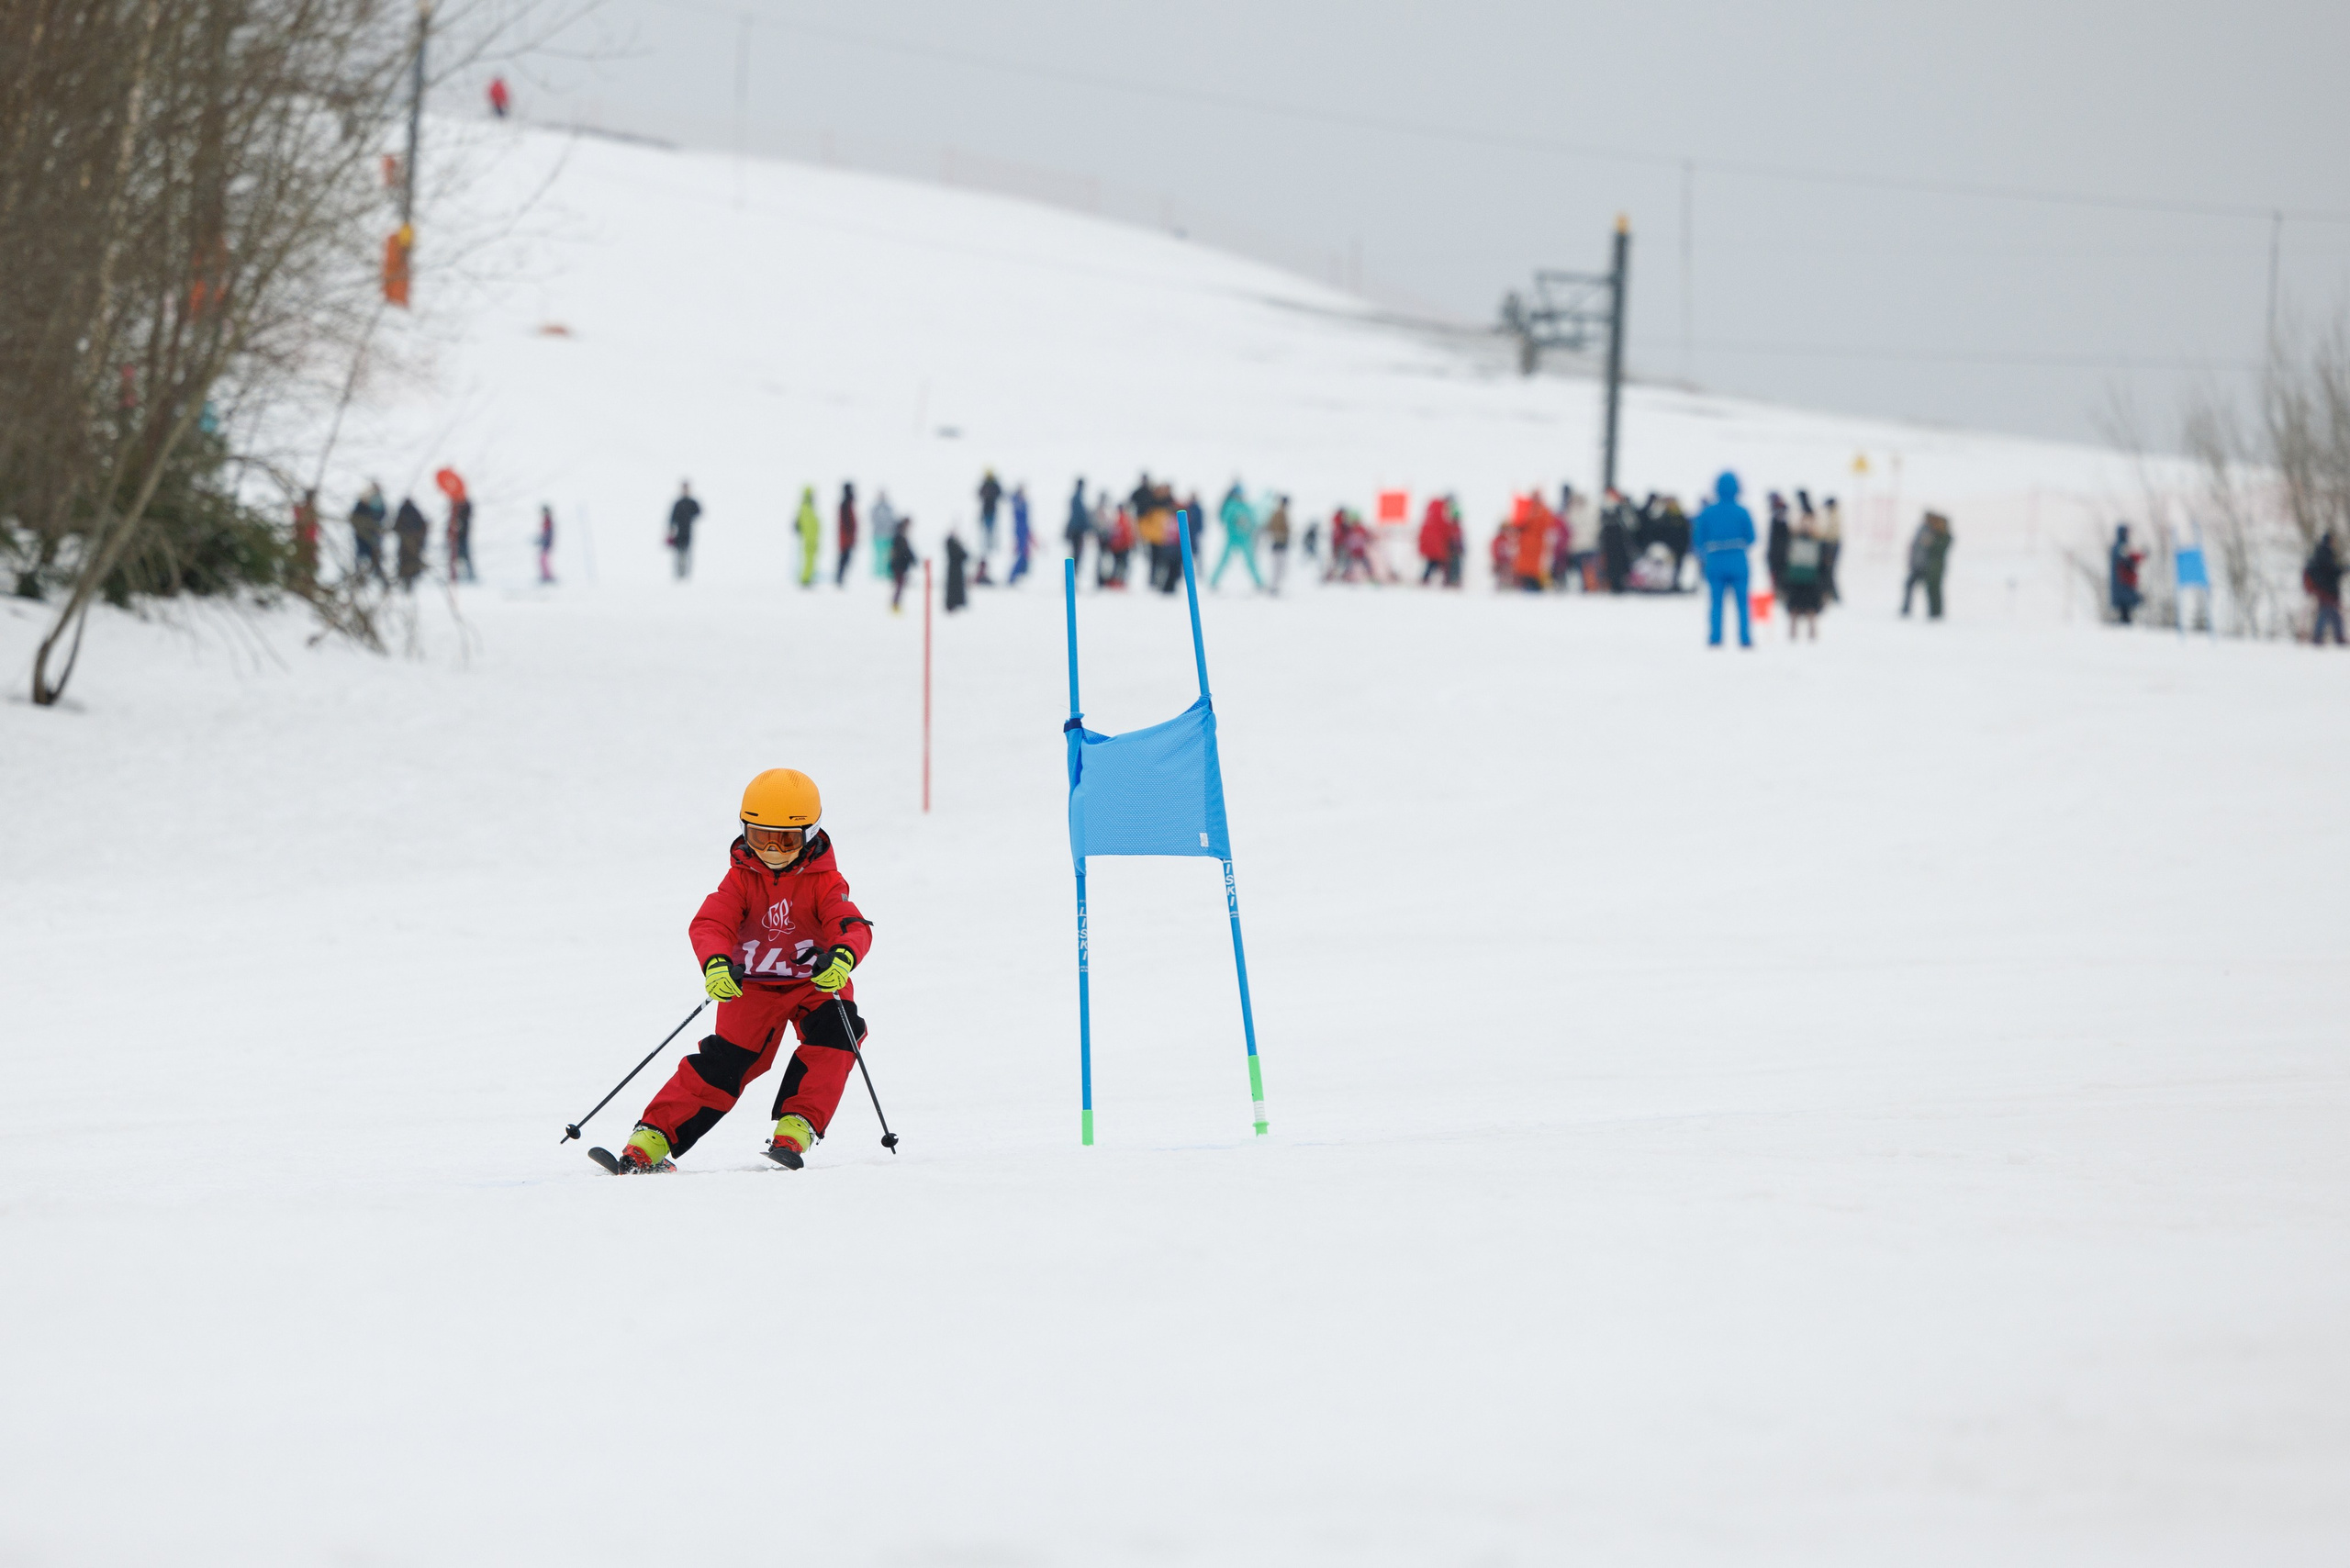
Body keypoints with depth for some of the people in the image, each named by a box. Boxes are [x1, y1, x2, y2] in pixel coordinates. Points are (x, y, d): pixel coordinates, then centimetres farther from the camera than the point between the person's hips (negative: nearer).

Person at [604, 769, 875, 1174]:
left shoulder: (823, 881, -11)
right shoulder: (742, 878, -8)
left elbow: (852, 926, -26)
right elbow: (709, 924, -21)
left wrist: (842, 957, -52)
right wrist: (716, 962, -45)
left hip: (815, 982, 0)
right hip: (753, 985, 0)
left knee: (835, 1030, -29)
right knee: (726, 1060, -15)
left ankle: (797, 1127, -28)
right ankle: (654, 1138, -14)